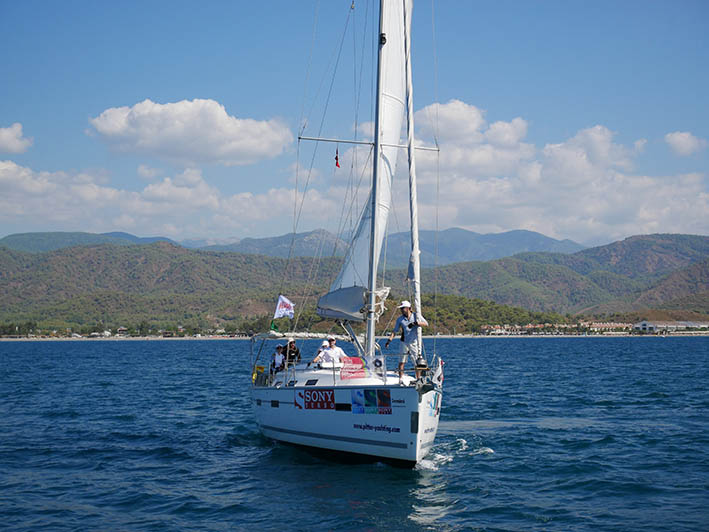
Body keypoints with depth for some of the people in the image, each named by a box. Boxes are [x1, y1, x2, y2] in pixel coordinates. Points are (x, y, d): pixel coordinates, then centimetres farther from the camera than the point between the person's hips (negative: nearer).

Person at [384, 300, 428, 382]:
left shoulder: (416, 316, 0)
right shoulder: (400, 319, 3)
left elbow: (426, 323, -7)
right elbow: (394, 331, 4)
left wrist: (416, 323, -22)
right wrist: (389, 340, -9)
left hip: (414, 342, -2)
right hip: (404, 342, 2)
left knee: (417, 363, -1)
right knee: (401, 362, 2)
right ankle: (400, 379, 10)